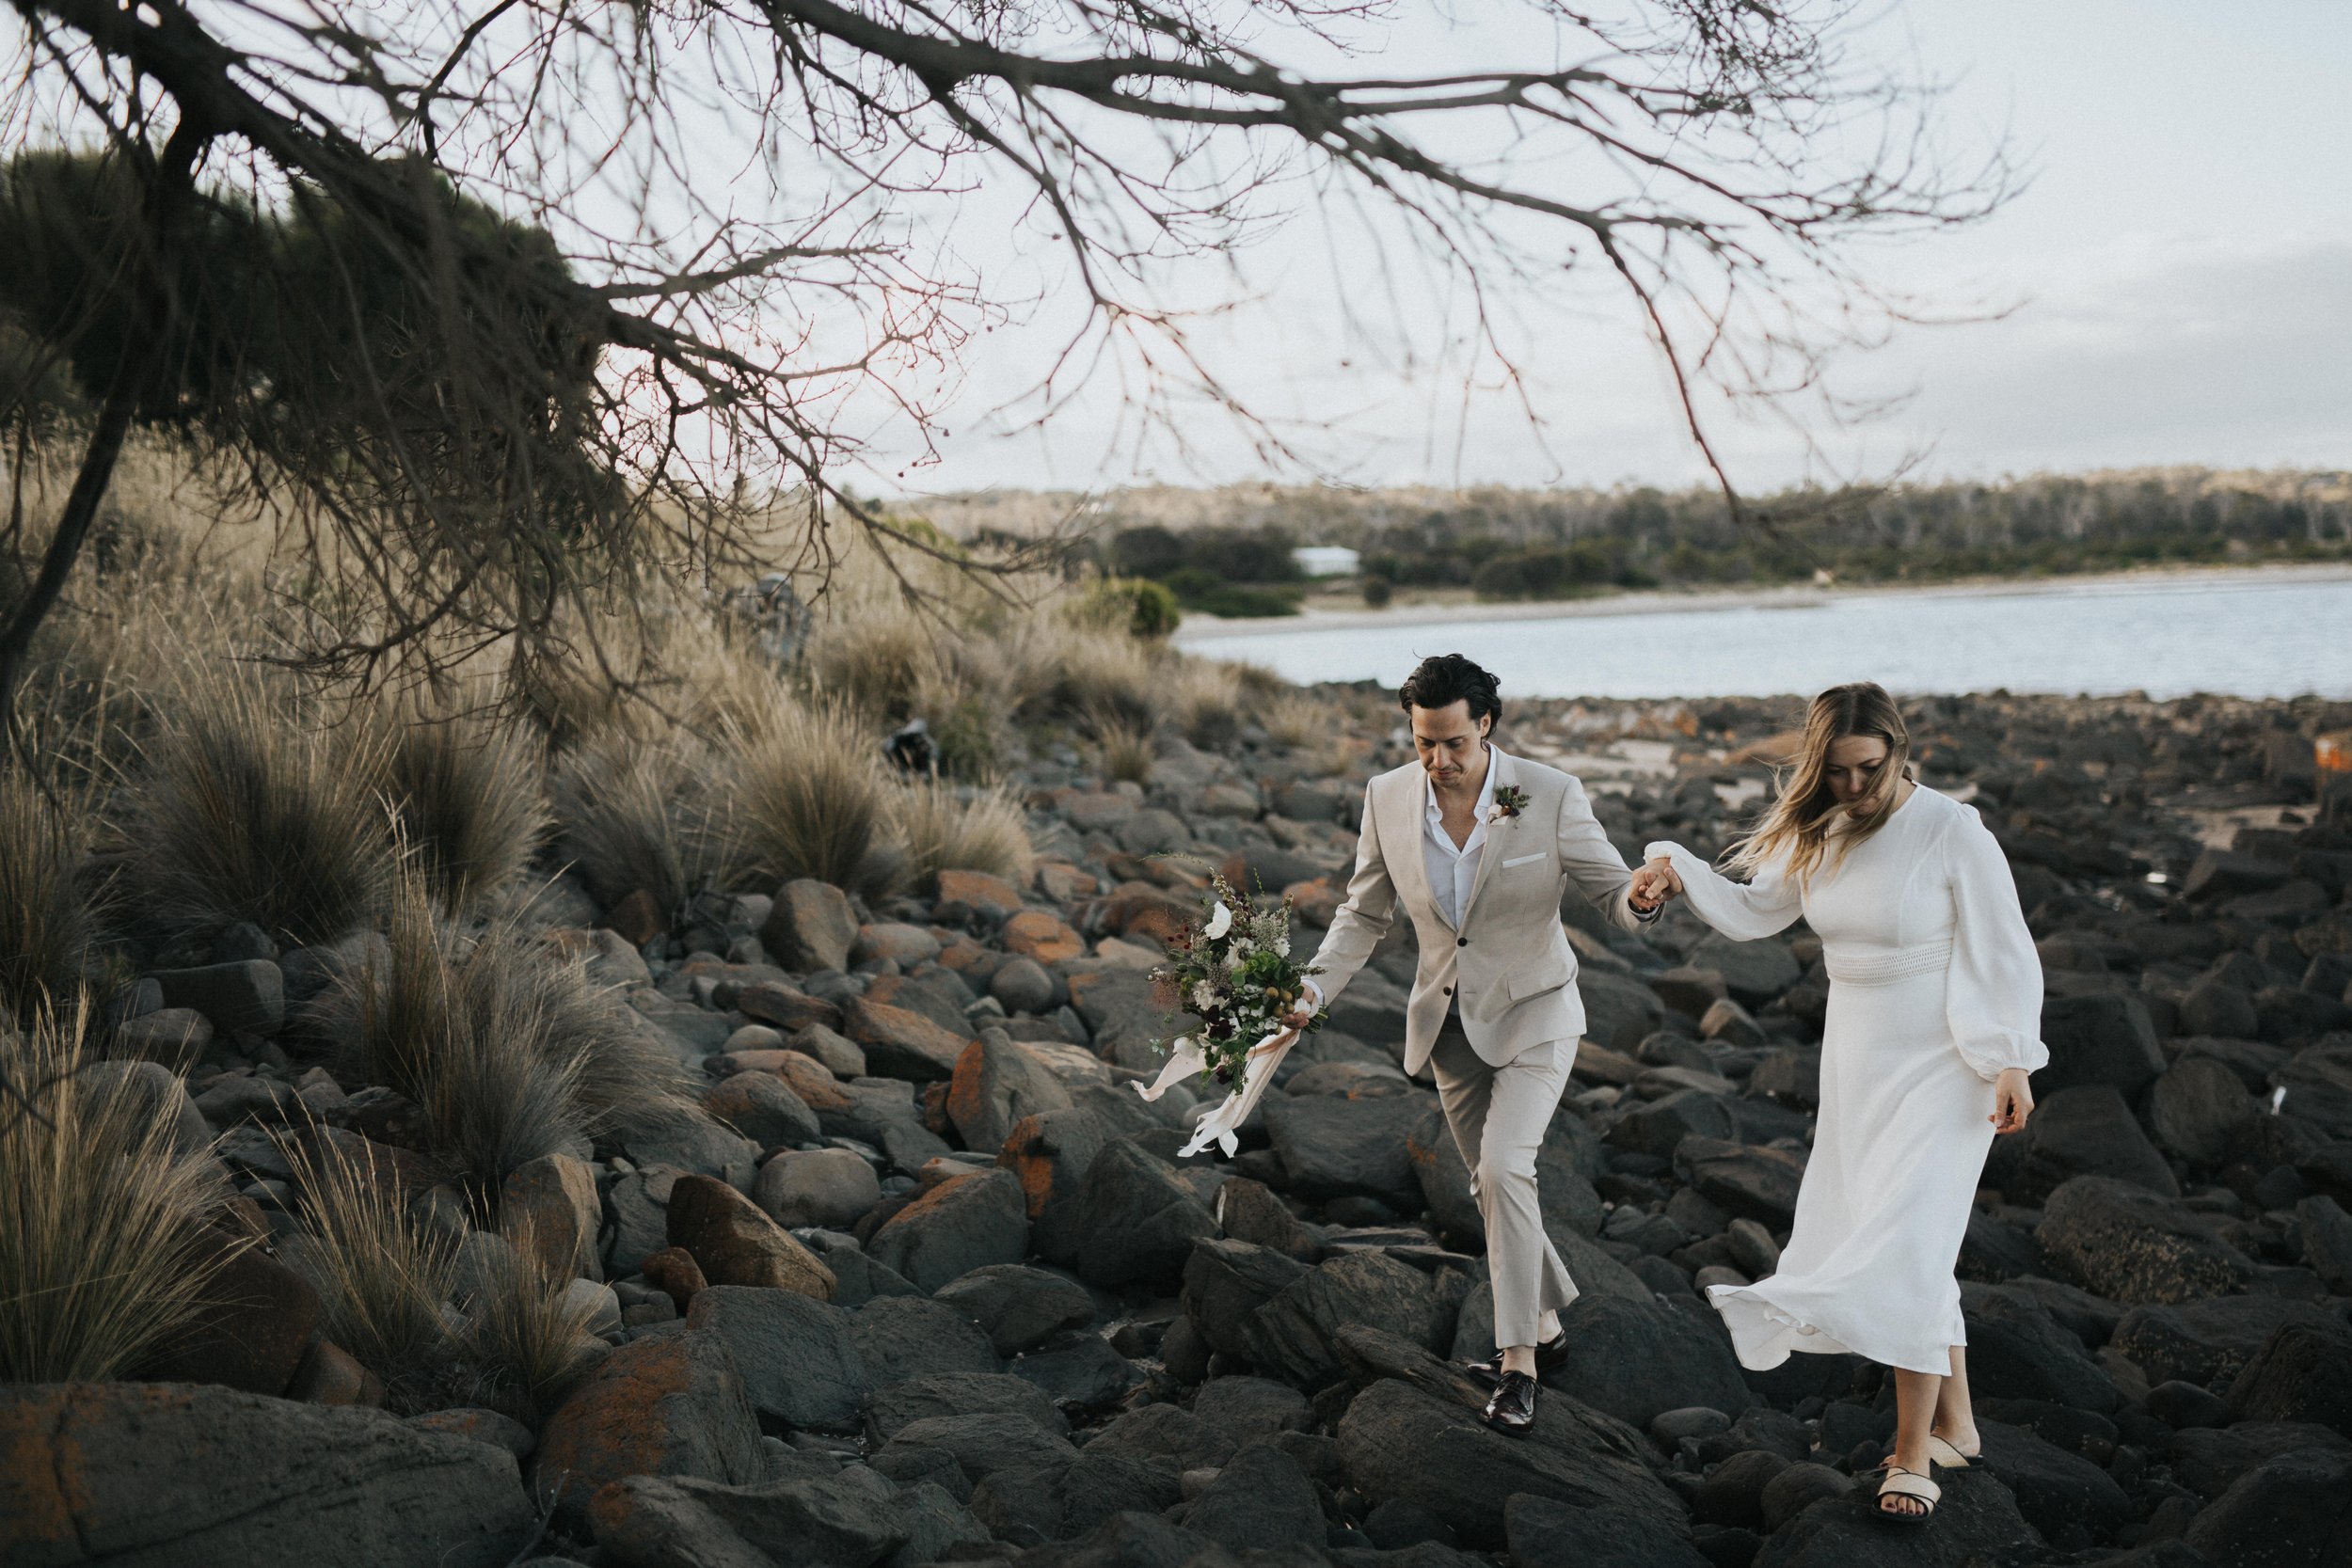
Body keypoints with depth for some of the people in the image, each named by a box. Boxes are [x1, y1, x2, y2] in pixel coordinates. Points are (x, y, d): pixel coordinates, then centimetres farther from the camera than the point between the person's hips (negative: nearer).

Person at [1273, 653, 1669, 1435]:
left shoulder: (1550, 796, -18)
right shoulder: (1388, 798, -9)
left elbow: (1613, 892, -10)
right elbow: (1365, 913, 2)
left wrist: (1642, 898, -35)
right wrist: (1314, 991, -11)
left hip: (1533, 1013, -4)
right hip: (1450, 1019, 4)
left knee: (1503, 1166, -20)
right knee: (1491, 1182, 13)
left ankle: (1518, 1361, -9)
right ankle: (1545, 1324, 35)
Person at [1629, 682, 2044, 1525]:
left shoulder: (1952, 831, -15)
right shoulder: (1818, 833, 2)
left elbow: (2005, 951, -12)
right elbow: (1753, 910, 14)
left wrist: (2013, 1062, -16)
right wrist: (1679, 870, -1)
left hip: (1943, 1067, -6)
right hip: (1857, 1064, 6)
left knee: (1906, 1242, -12)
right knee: (1898, 1246, 11)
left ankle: (1912, 1453, -2)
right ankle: (1954, 1423, 26)